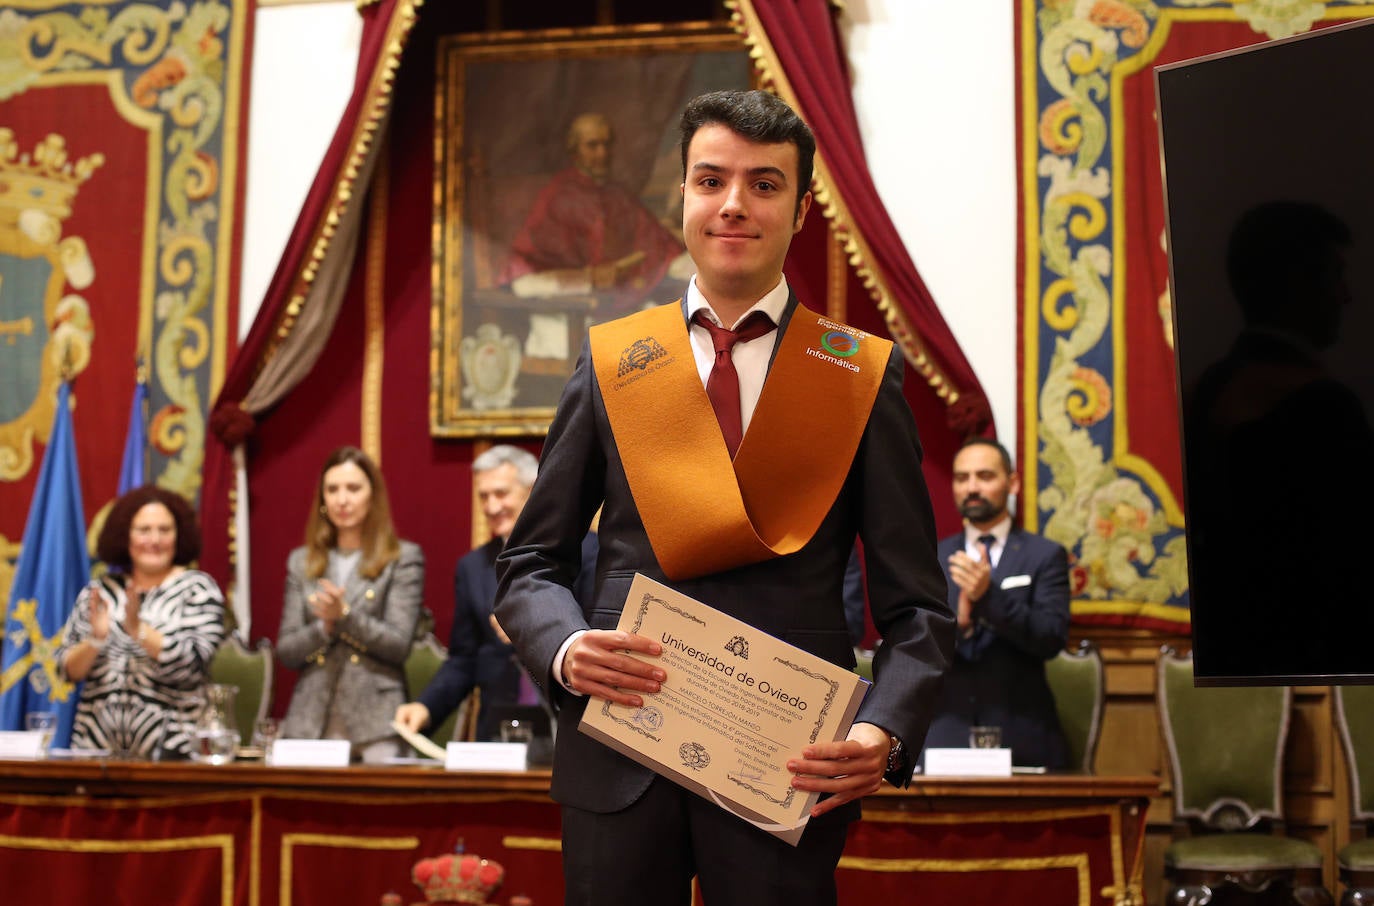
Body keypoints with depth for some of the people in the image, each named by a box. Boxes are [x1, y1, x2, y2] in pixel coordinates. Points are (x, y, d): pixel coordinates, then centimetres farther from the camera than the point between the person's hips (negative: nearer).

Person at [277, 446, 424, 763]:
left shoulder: (404, 558, 3)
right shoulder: (302, 562, 15)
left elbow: (399, 646, -5)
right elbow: (286, 652, 10)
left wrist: (345, 615, -17)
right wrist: (324, 627, -8)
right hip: (311, 723, 3)